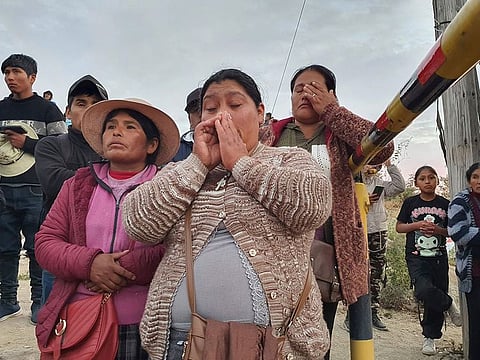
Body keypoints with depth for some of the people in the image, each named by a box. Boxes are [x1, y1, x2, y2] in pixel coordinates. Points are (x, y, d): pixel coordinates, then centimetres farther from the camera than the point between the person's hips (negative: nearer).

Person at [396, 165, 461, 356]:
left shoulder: (445, 204, 5)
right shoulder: (410, 203, 2)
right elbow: (399, 227, 5)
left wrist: (438, 230, -12)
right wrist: (418, 225, -12)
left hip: (439, 257, 2)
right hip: (416, 257, -2)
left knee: (435, 297, 6)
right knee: (425, 290, -25)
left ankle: (429, 337, 24)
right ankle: (448, 304, 7)